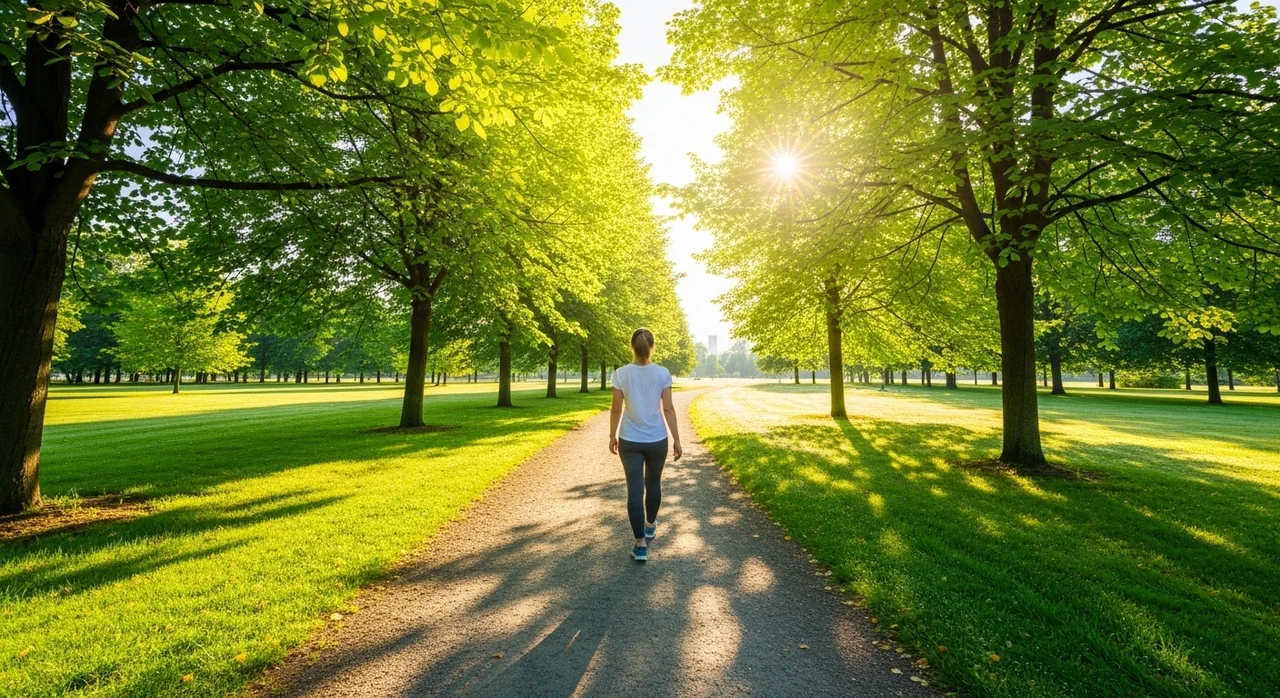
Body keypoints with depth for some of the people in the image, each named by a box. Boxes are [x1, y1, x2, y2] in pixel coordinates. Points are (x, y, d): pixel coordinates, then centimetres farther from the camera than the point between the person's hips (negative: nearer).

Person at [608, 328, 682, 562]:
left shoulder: (621, 374, -8)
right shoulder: (663, 374, -8)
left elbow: (616, 409, -4)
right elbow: (668, 409, -6)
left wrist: (612, 436, 9)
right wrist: (677, 439, 2)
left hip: (629, 441, -1)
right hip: (657, 440, 1)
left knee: (634, 490, 3)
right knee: (653, 484, 23)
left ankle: (640, 544, 4)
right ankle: (650, 525, 44)